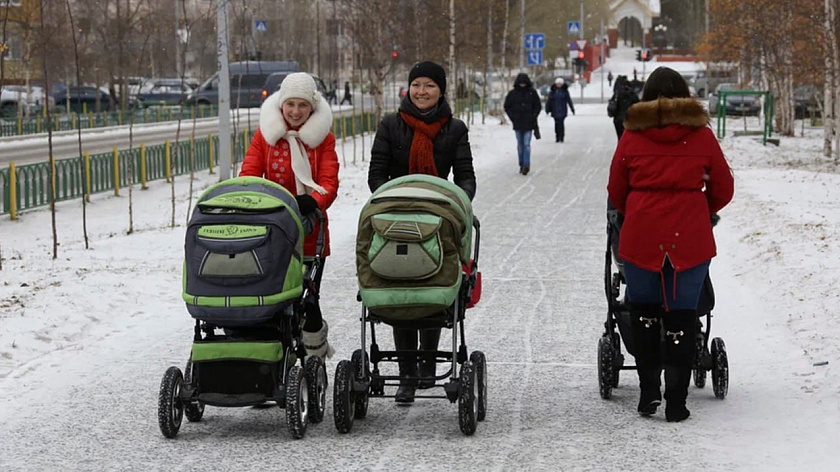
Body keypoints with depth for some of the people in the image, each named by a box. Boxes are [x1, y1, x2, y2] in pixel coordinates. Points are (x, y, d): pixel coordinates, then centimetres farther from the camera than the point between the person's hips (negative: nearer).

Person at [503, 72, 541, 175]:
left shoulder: (532, 93, 1)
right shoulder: (512, 93, 3)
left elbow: (538, 106, 8)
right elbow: (507, 107, 11)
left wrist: (533, 117, -3)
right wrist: (512, 118, 1)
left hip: (528, 124, -2)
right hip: (518, 124, 2)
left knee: (526, 144, -9)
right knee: (520, 145, 8)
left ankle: (526, 165, -11)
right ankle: (522, 165, 16)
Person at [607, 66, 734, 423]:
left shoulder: (632, 136, 4)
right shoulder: (702, 136, 3)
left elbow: (616, 192, 8)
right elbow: (723, 190, 8)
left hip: (641, 234, 0)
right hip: (690, 237, 0)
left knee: (644, 310, 16)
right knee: (682, 314, 4)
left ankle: (648, 391, 10)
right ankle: (676, 402, 5)